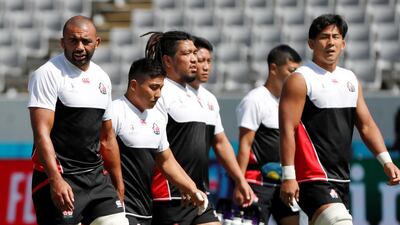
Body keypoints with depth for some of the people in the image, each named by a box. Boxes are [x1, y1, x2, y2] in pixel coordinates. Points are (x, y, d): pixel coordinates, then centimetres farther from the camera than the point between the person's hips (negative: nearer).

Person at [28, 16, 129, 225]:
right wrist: (55, 180, -28)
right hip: (60, 178, -7)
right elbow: (42, 133, -17)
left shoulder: (102, 79, 14)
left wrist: (119, 186, 19)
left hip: (97, 177, 7)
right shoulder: (48, 74, -8)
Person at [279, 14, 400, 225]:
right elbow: (288, 129, -13)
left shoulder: (351, 80, 15)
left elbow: (366, 125, 17)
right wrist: (288, 176, -20)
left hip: (341, 178, 8)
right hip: (313, 178, -8)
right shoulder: (300, 80, -7)